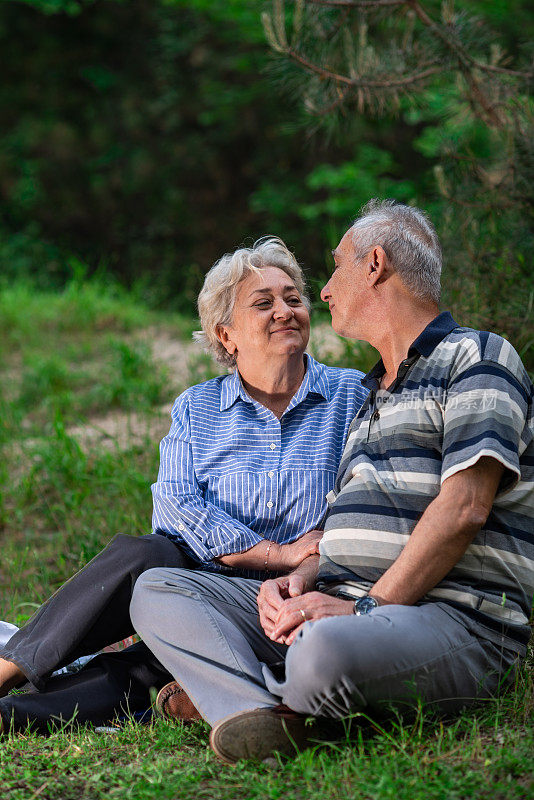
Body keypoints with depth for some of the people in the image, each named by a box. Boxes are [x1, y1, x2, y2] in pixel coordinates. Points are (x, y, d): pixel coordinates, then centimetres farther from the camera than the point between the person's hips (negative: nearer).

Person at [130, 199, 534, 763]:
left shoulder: (475, 357, 0)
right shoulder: (373, 396, 29)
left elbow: (463, 508, -14)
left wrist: (369, 607, -19)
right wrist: (301, 579, 3)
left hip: (451, 616, -9)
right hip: (345, 602, 9)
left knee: (325, 651, -41)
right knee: (156, 590, -1)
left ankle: (232, 695, -7)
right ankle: (268, 717, -26)